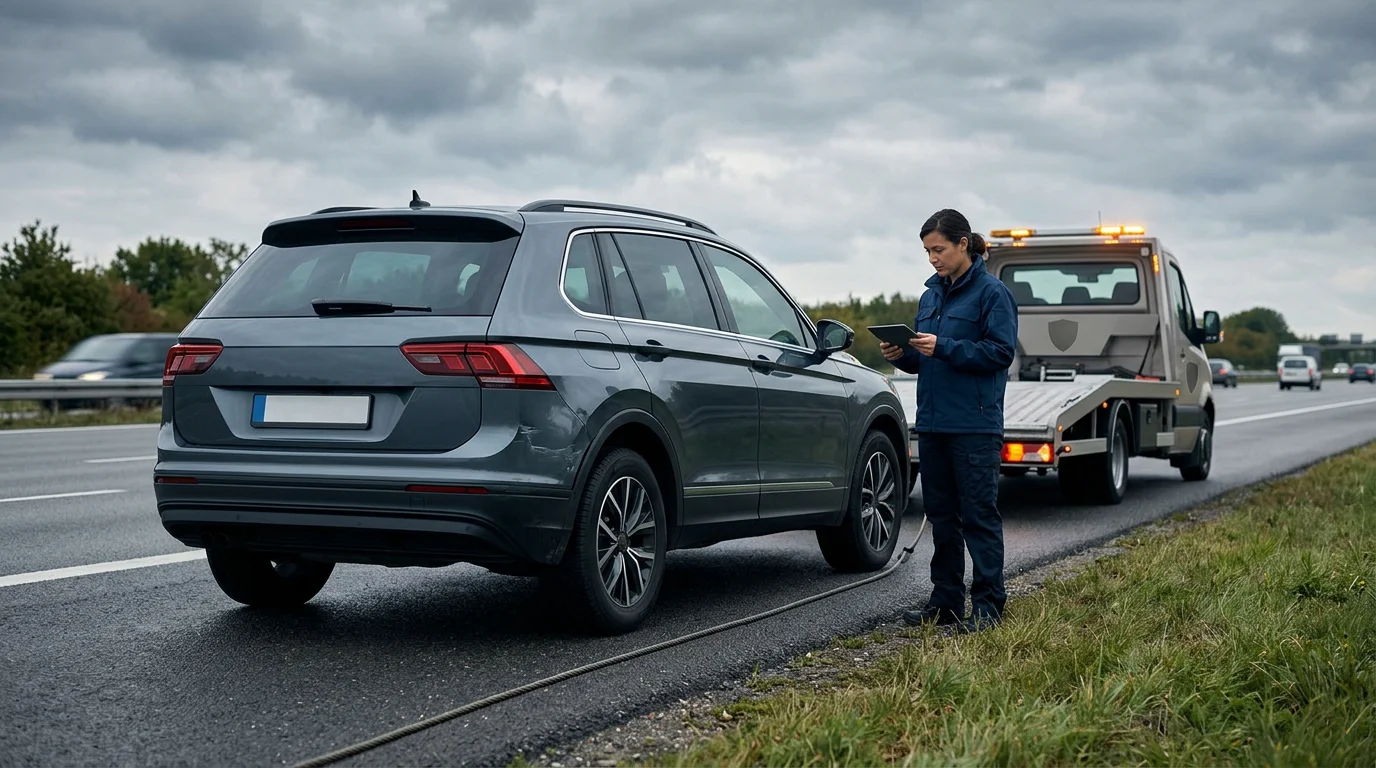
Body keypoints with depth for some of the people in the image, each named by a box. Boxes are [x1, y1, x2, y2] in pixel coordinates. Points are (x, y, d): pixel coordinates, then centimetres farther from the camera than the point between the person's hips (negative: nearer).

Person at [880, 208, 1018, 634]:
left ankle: (987, 604, 2)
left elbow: (1000, 352, -14)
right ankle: (946, 600, 20)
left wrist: (944, 347, -21)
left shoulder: (992, 293, -6)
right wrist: (900, 354, -1)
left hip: (975, 425, -7)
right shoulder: (931, 296, 16)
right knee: (941, 515, 12)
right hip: (932, 423, 8)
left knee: (979, 515, -3)